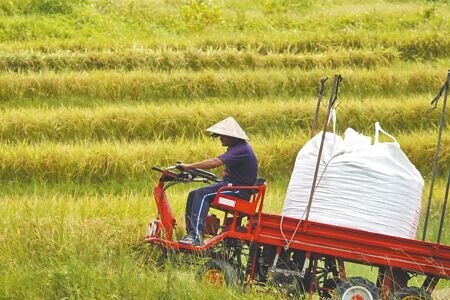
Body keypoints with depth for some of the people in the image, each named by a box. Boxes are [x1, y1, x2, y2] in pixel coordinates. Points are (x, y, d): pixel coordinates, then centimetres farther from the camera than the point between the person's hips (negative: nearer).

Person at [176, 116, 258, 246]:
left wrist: (189, 166, -24)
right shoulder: (236, 148, 16)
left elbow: (215, 162, -27)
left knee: (203, 194, -27)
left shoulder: (241, 150, -19)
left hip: (239, 191, -11)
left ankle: (196, 236, -35)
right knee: (193, 195, 1)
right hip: (229, 185, 11)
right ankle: (191, 233, 1)